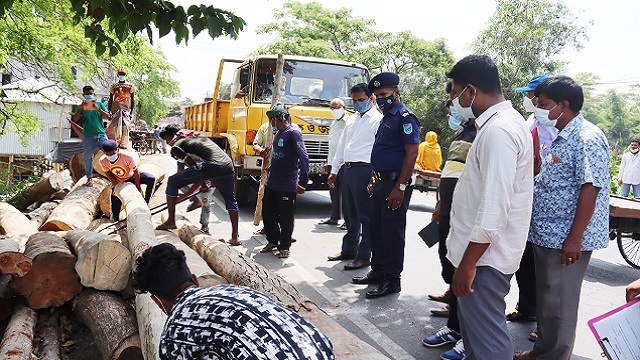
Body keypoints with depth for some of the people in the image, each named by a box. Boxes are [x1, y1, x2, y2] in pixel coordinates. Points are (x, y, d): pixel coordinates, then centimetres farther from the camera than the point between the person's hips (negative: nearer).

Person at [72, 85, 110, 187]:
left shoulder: (99, 104, 10)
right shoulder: (81, 107, 8)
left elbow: (107, 116, 0)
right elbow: (75, 119, -3)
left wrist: (98, 109, -15)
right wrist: (80, 108, -16)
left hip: (101, 134, 0)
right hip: (88, 136, 0)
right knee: (88, 158, 2)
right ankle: (89, 178, 10)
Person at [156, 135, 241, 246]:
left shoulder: (176, 148, 17)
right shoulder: (201, 138, 35)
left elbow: (191, 164, 6)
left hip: (209, 167, -6)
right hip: (228, 166, 6)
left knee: (172, 182, 14)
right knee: (230, 199, 27)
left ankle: (171, 221, 17)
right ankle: (235, 237, 24)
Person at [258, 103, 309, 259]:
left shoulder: (293, 133, -14)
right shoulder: (278, 134, 13)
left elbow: (304, 158, -18)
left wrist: (302, 183, -20)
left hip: (287, 186, -9)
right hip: (271, 184, 9)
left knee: (286, 218, 2)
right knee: (268, 213, 15)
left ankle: (284, 247, 17)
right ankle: (273, 241, 32)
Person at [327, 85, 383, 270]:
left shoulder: (378, 120, -4)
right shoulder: (351, 121, 20)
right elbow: (341, 146, 22)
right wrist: (334, 171, 18)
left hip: (364, 170, -8)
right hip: (347, 169, 8)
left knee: (366, 215, -2)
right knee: (350, 213, 16)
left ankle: (364, 255, 4)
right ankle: (349, 249, 27)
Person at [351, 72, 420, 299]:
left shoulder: (405, 117, -12)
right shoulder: (386, 117, 17)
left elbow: (412, 153, -19)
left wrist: (400, 187, -22)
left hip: (395, 183, -10)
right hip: (381, 182, 10)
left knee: (392, 232, -2)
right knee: (377, 228, 15)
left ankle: (392, 280, 8)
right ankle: (378, 271, 28)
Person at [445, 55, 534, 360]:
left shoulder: (498, 131, -21)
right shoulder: (507, 120, 12)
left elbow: (495, 207, -26)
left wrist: (468, 263, -22)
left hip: (485, 255, -10)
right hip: (481, 250, 10)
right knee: (473, 325, 23)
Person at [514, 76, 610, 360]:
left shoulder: (587, 138, -15)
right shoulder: (561, 138, 15)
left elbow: (590, 188, -21)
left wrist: (574, 238, -23)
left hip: (566, 240, -9)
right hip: (546, 235, 9)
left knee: (557, 304, 3)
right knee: (546, 297, 19)